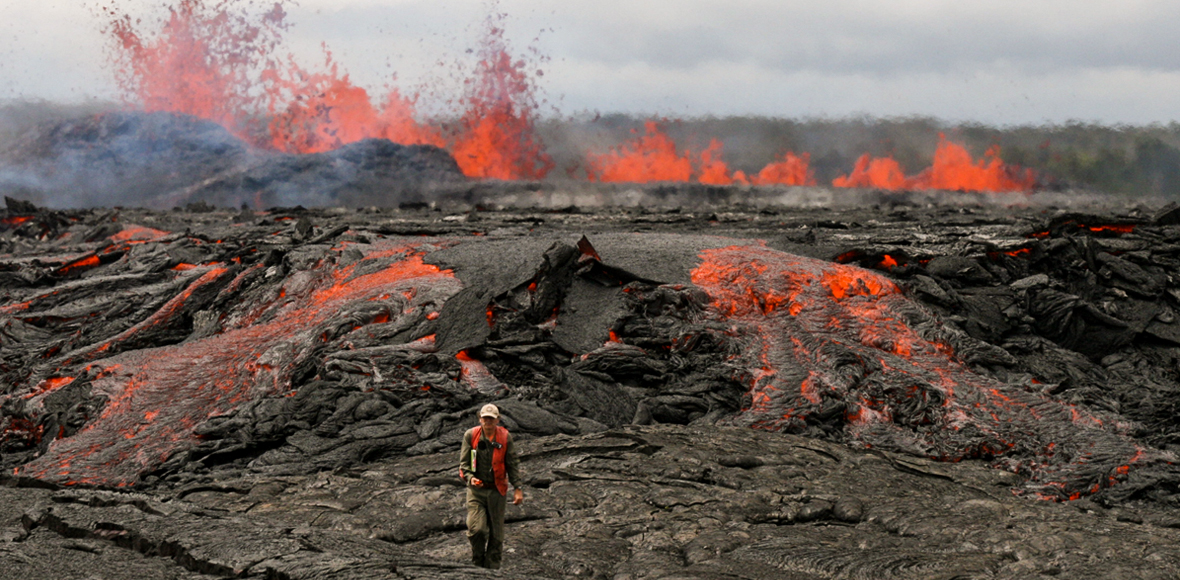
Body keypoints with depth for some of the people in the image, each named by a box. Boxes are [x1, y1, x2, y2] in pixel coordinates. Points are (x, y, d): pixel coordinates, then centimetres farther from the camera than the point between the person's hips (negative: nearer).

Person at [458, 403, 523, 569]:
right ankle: (477, 563, 8)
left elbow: (513, 464, 5)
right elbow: (464, 463, 4)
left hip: (497, 491, 1)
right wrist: (470, 478, -15)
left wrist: (517, 488, 0)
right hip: (476, 489, -1)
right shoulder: (470, 435, 1)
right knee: (476, 529, -14)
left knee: (496, 535, 4)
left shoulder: (505, 437, 2)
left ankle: (492, 568, 15)